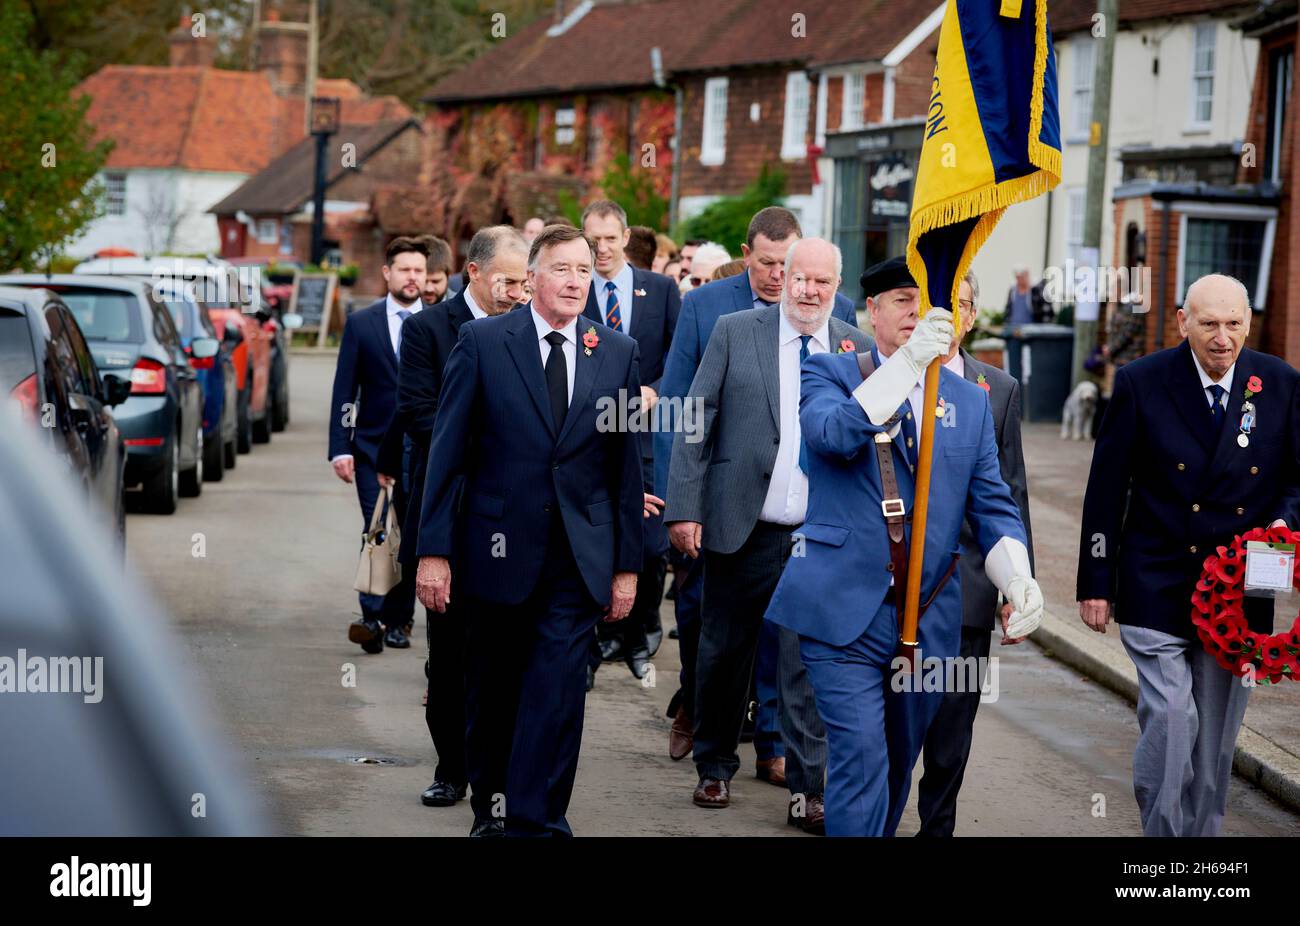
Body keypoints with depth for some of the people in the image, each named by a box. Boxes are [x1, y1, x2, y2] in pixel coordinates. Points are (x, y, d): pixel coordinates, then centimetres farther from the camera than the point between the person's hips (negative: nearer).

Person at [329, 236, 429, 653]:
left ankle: (397, 621, 13)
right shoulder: (361, 323, 4)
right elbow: (344, 390, 3)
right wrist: (340, 448, -5)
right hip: (373, 447, -1)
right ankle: (372, 618, -17)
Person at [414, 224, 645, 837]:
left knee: (556, 692, -8)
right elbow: (447, 452, -3)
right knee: (492, 690, 12)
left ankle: (534, 820, -3)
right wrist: (434, 550, -7)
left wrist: (627, 563, 6)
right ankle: (490, 806, 29)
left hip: (578, 557, 1)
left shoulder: (618, 353, 5)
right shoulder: (482, 342, -2)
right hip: (498, 549, 0)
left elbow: (626, 465, 8)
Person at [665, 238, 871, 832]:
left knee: (809, 662, -2)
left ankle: (807, 789, 4)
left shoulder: (856, 348, 5)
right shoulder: (734, 333, 1)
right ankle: (715, 768, 28)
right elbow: (695, 422, -1)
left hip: (820, 538, 0)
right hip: (741, 531, 0)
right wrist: (684, 508, -7)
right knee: (724, 651, 10)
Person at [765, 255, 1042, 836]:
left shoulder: (970, 401, 13)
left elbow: (992, 506, 10)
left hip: (927, 622, 4)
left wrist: (1018, 579, -10)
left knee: (897, 767, 14)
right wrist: (909, 362, -32)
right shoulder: (830, 373, 2)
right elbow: (833, 434, -21)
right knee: (861, 758, -14)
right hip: (845, 613, -4)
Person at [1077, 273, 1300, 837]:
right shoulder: (1142, 383, -4)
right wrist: (1095, 583, -2)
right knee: (1169, 717, -13)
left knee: (1216, 733, 10)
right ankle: (1162, 833, -1)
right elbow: (1105, 490, -1)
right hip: (1157, 589, -3)